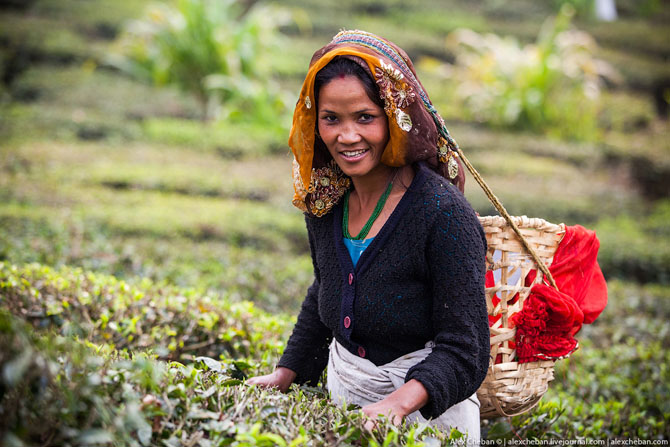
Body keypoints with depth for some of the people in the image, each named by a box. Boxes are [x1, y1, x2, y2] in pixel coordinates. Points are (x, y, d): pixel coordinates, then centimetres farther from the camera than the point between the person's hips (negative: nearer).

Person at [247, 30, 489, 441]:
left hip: (427, 411, -5)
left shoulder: (444, 213, -19)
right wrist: (288, 373, 10)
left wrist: (400, 401, -35)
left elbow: (464, 350, -20)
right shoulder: (324, 200, 1)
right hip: (343, 396, 5)